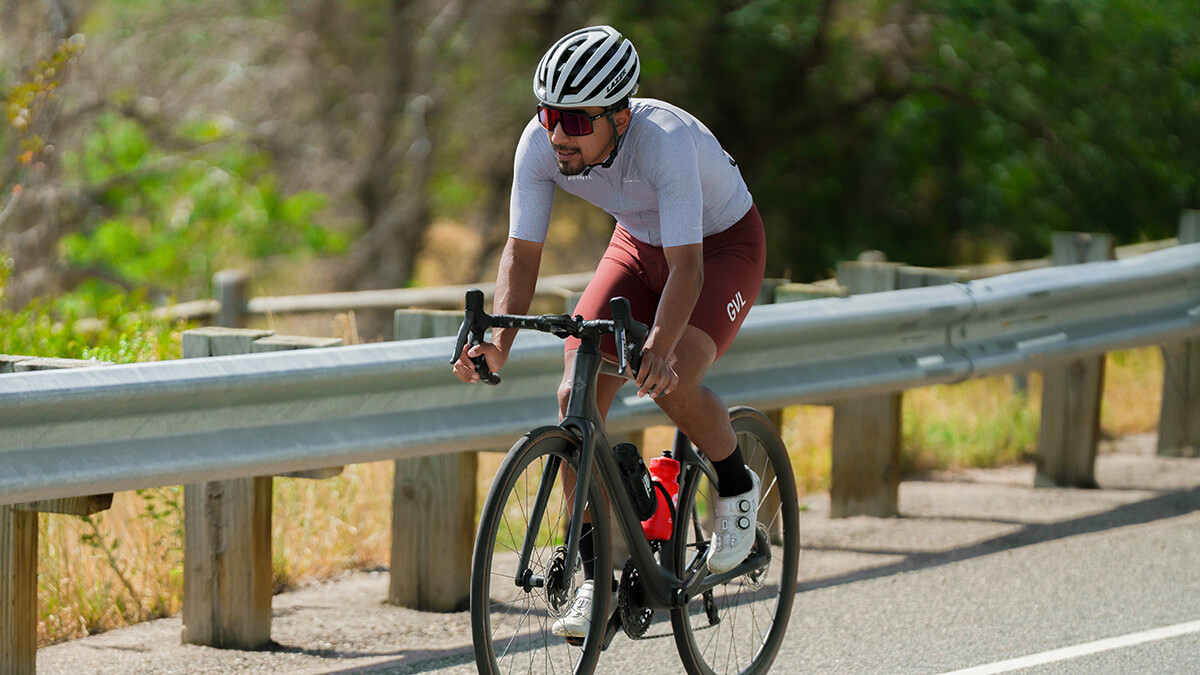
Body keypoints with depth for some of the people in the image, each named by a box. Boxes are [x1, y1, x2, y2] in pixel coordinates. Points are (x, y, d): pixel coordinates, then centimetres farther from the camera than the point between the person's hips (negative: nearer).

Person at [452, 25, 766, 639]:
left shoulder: (666, 140, -38)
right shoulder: (540, 144, -24)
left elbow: (687, 267, -43)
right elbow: (522, 253, -20)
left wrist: (659, 349, -59)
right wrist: (498, 344, -36)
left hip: (723, 244, -5)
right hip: (638, 243, 5)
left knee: (672, 385, -29)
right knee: (577, 396, -13)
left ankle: (737, 484, 2)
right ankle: (596, 573, -4)